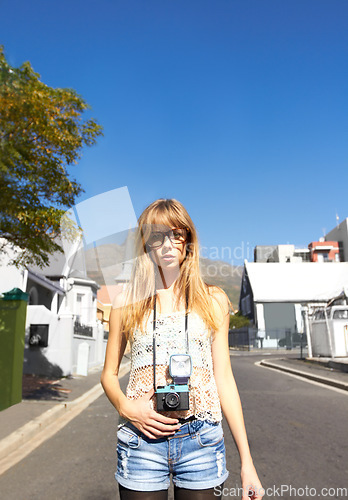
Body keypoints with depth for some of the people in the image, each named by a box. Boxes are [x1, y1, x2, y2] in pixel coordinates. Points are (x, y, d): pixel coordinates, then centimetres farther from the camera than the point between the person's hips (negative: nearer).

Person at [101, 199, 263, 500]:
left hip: (201, 441, 0)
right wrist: (125, 406, -11)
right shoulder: (127, 303, 2)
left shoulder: (213, 300, 2)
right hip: (141, 440, 0)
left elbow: (224, 378, 2)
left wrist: (247, 460, 0)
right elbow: (109, 374, 10)